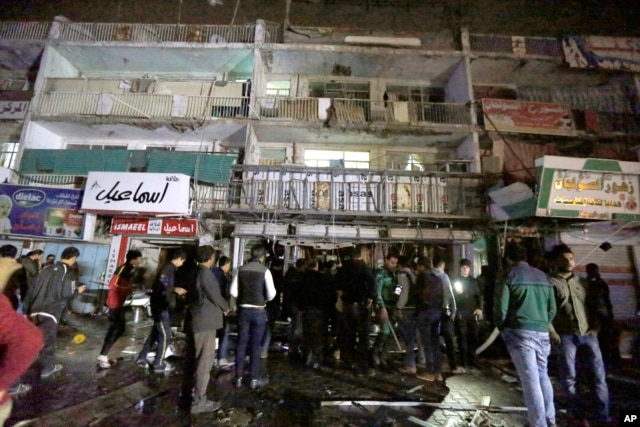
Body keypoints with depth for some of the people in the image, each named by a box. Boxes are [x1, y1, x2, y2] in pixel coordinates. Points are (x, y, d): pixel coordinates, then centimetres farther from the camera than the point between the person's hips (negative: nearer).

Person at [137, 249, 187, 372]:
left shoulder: (170, 269, 10)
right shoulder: (167, 269, -19)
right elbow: (158, 287, -26)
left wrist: (177, 292, 23)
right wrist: (175, 289, -33)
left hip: (162, 306, 10)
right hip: (160, 307, -10)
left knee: (155, 333, 19)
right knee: (165, 335, -1)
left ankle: (142, 358, 30)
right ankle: (159, 364, 10)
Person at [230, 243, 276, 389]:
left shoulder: (241, 269, -2)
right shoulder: (265, 271, -11)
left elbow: (233, 291, -3)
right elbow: (271, 293, -16)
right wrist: (264, 300, 6)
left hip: (243, 310, 3)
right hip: (258, 311, -3)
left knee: (241, 343, 13)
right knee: (256, 345, 9)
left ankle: (238, 377, 23)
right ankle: (255, 378, 20)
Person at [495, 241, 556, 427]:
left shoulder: (509, 276, -7)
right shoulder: (543, 276, 11)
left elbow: (501, 308, -10)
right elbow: (552, 308, 12)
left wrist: (502, 327, 7)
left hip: (520, 333, -6)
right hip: (542, 333, 6)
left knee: (530, 380, -1)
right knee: (543, 375, 21)